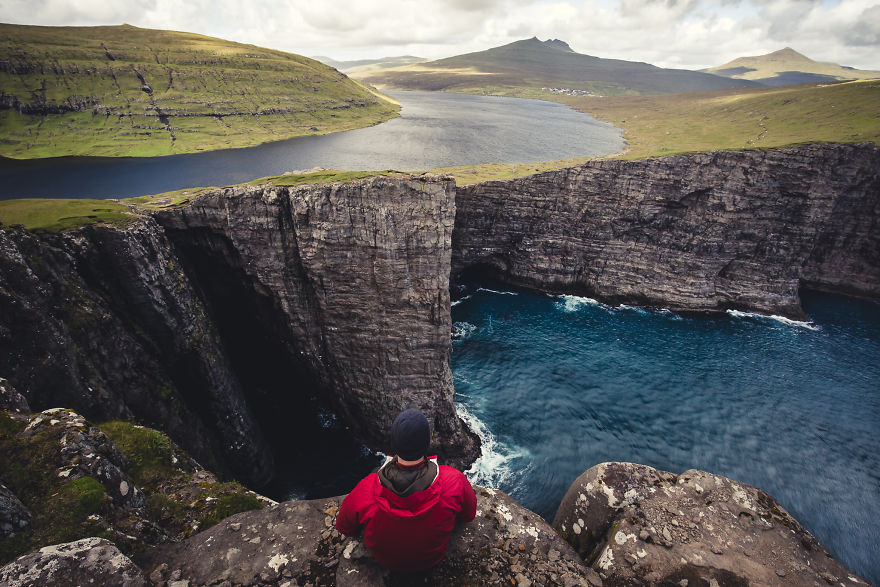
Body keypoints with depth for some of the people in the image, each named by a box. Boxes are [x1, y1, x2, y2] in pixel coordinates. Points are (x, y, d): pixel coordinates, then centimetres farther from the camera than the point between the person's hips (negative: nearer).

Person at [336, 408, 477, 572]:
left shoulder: (366, 490, -37)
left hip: (385, 561, 0)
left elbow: (344, 528, -14)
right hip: (433, 560, 1)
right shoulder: (455, 482, -36)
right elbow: (469, 515, -12)